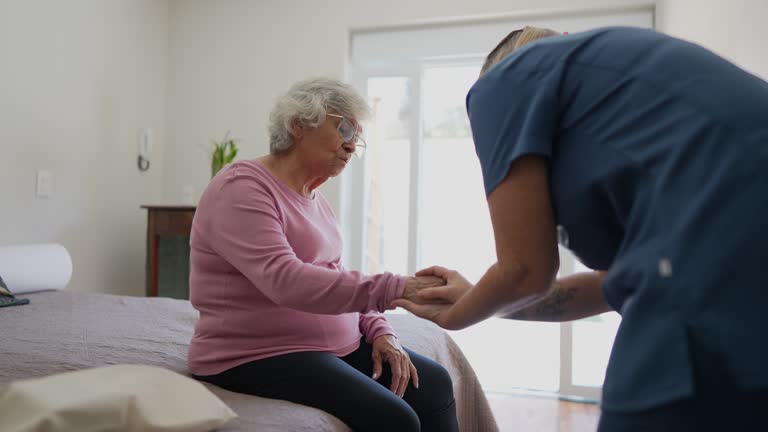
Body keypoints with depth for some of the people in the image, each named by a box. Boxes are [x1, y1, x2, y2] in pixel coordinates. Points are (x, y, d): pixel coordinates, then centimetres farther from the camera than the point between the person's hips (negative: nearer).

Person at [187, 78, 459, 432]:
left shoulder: (313, 198, 13)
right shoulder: (241, 189, -15)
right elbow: (286, 281, -30)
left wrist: (379, 330, -1)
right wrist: (393, 289, -33)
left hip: (331, 345, 9)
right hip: (257, 356, -8)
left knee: (434, 384, -1)